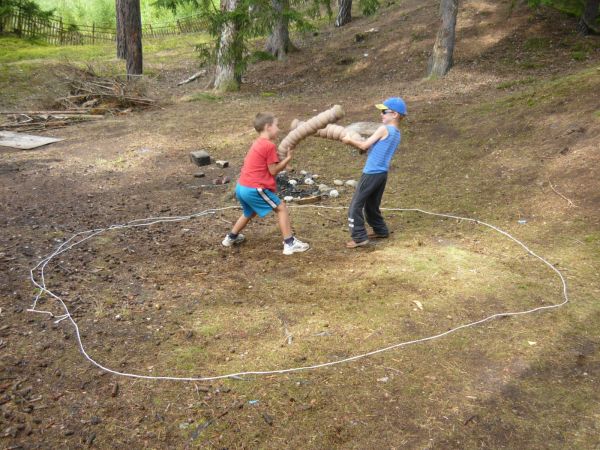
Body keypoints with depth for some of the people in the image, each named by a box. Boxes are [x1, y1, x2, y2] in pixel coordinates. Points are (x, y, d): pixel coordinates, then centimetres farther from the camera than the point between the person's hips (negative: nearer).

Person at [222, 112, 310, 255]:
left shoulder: (258, 143, 17)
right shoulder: (269, 146, -12)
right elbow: (273, 170, -10)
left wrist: (282, 159, 6)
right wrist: (288, 158, -2)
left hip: (242, 187, 9)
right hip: (255, 188, -9)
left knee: (250, 212, 32)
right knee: (281, 208, 1)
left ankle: (231, 237, 44)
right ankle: (290, 243, -3)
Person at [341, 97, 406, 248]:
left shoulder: (384, 129, -13)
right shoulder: (397, 134, 13)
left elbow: (364, 145, -11)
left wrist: (350, 141, 2)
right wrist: (363, 149, 10)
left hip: (372, 173, -9)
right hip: (382, 173, 9)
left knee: (356, 205, -3)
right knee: (372, 205, 24)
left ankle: (359, 237, -3)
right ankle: (381, 230, 32)